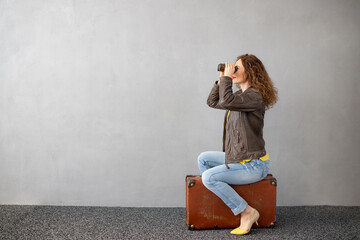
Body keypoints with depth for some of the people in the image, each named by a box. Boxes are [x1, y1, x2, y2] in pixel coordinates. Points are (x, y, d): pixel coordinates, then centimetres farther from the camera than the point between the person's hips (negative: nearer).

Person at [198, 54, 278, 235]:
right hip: (239, 158, 10)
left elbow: (226, 102, -34)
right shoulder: (241, 94, 10)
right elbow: (212, 102, 16)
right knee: (203, 158, 15)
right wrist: (221, 80, 5)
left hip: (253, 164, -10)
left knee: (209, 177, -19)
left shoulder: (255, 97, -19)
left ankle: (247, 212, -9)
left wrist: (227, 77, -21)